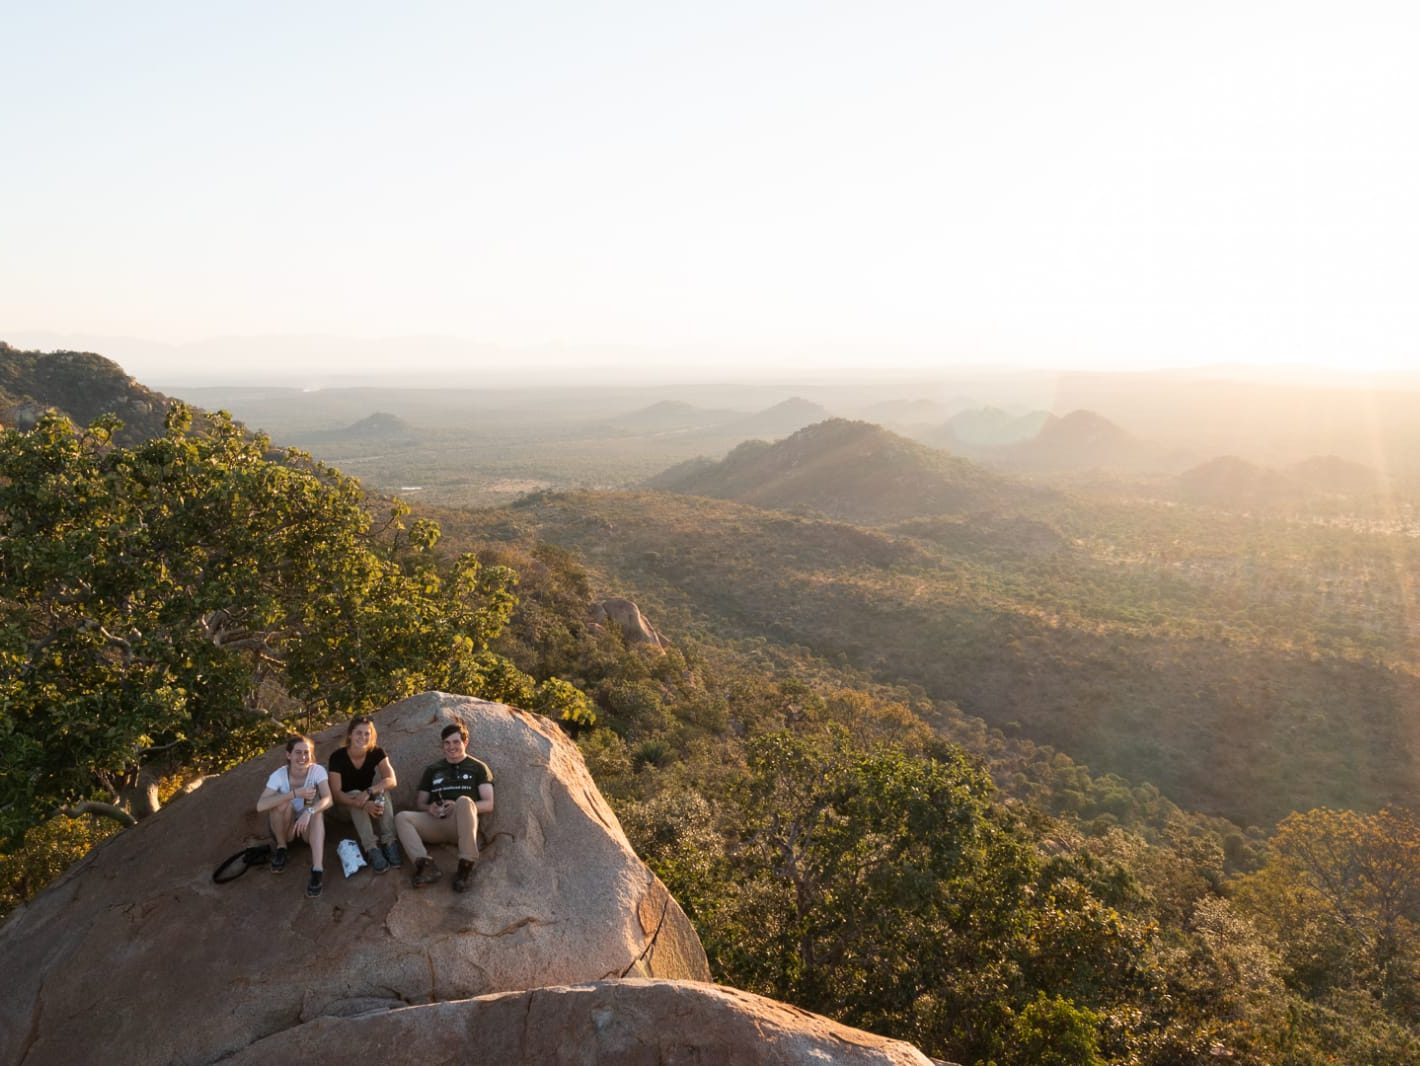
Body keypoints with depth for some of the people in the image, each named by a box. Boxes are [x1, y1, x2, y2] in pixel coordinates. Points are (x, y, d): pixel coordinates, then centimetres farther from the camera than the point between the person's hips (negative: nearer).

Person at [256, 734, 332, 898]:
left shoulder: (318, 770, -17)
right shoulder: (279, 775, -18)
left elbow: (328, 799, -31)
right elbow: (260, 805, -34)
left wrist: (308, 812, -50)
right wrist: (295, 793, -41)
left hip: (310, 827, 0)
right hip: (284, 826, 0)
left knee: (315, 811, -33)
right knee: (283, 802, -30)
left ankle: (318, 870, -43)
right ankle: (281, 848, -8)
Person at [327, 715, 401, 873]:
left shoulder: (377, 753, -14)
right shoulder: (337, 757, -20)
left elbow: (391, 780, -27)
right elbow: (336, 793, -27)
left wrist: (369, 792, -45)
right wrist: (362, 804, -44)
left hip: (370, 803, 2)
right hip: (345, 806, -2)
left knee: (382, 787, -28)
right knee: (355, 793, -34)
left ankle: (388, 842, -36)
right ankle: (371, 849, -43)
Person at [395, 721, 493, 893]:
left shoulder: (478, 768, 11)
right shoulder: (432, 769, 21)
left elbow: (488, 805, 2)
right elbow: (419, 802, 19)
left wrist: (459, 807, -14)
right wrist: (429, 808, -6)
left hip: (462, 825, -4)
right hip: (436, 823, 4)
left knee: (464, 800, -35)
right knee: (401, 817, -19)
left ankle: (466, 866, -35)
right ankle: (427, 865, -36)